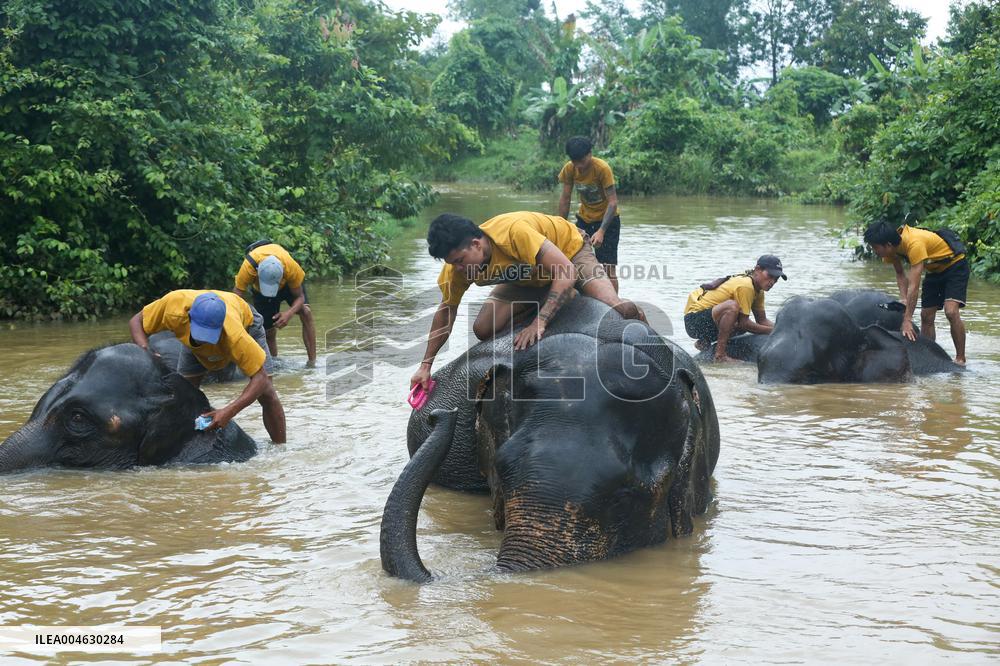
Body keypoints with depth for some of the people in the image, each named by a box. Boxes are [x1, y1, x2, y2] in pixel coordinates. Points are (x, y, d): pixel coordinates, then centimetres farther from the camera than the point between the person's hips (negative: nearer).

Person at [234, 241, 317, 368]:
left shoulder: (292, 267, -42)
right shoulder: (247, 267, -42)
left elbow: (299, 297, -27)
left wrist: (289, 314, -46)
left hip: (288, 282, -1)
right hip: (260, 290, 1)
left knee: (306, 312, -22)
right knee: (269, 331, -1)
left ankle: (312, 361, -20)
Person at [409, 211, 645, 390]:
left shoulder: (514, 232, -42)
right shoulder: (457, 267, -21)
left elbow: (567, 272, -46)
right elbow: (446, 310, -5)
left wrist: (539, 323, -54)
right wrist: (426, 365, -9)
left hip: (569, 251, -5)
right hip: (527, 277, 6)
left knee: (617, 310, -29)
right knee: (483, 330, -13)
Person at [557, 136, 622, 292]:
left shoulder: (602, 168, -27)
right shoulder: (569, 169, -13)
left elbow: (613, 202, -28)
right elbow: (565, 199, -4)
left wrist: (601, 231, -37)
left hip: (607, 219, -5)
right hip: (584, 219, 5)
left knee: (608, 266, -12)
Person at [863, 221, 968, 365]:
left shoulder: (914, 244, -38)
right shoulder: (892, 246, -14)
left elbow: (914, 286, -40)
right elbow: (900, 274, 0)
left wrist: (907, 320, -41)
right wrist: (904, 300, -17)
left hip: (954, 264, -8)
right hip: (935, 269, 8)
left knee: (951, 312, -23)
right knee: (926, 315, 6)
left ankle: (960, 360, -15)